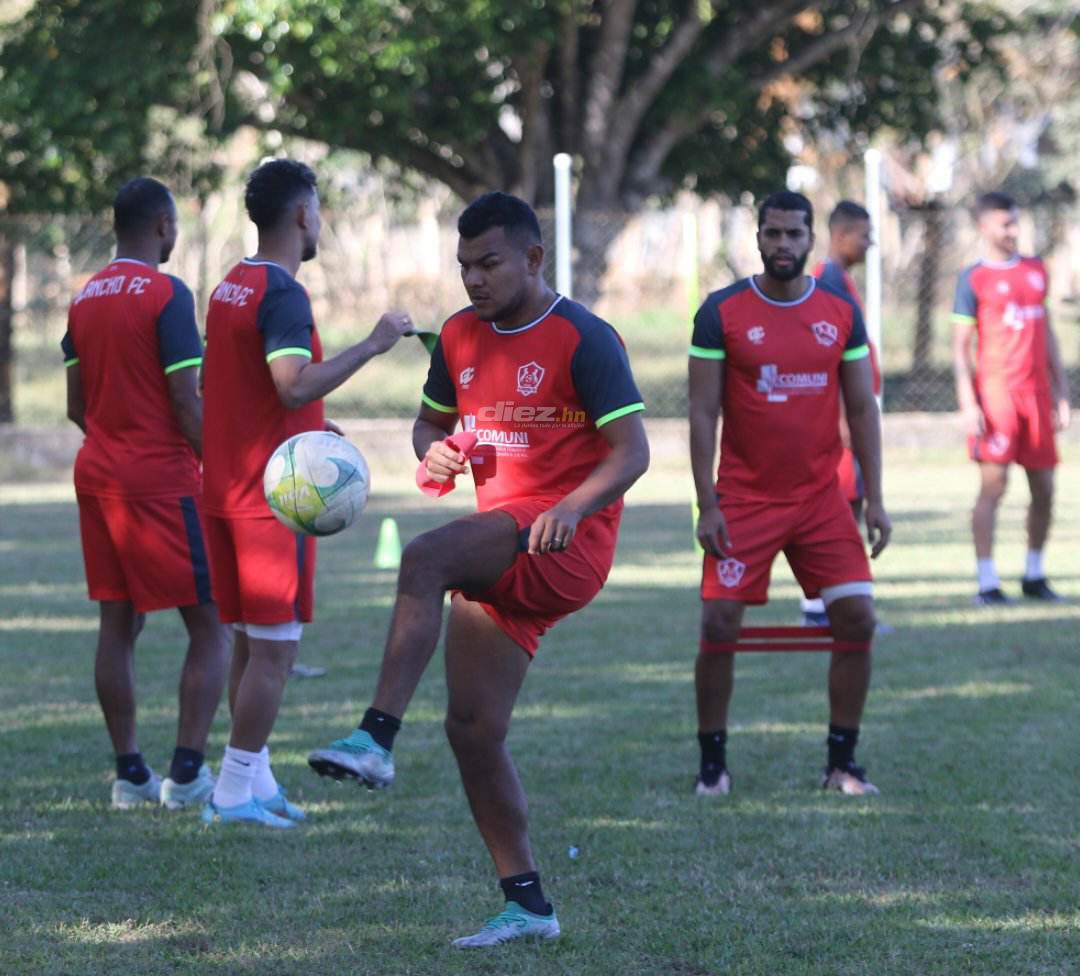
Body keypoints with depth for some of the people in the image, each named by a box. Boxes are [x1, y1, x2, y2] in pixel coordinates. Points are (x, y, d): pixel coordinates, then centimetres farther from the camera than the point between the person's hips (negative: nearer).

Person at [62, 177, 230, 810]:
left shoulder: (85, 299, 10)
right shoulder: (167, 295, -12)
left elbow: (77, 405, 14)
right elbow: (186, 402, -17)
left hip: (98, 474, 7)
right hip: (161, 480, -7)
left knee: (119, 625, 9)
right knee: (211, 626, -1)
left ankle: (131, 773, 9)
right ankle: (187, 773, -8)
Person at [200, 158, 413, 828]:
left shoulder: (230, 288, 13)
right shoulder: (283, 294, -16)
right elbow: (295, 386, -29)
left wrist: (312, 427, 27)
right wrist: (371, 346, -22)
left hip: (227, 489, 9)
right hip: (274, 494, -9)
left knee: (249, 642, 13)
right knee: (275, 647, -5)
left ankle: (255, 781, 18)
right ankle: (236, 792, -5)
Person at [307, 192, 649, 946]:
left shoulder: (583, 338, -8)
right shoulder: (460, 337, 12)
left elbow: (632, 450, -13)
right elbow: (432, 420, 26)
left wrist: (573, 507, -31)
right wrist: (434, 452, 0)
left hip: (566, 543, -8)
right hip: (503, 556, 8)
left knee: (424, 557, -33)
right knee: (472, 727, 2)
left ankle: (376, 739, -41)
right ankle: (528, 904, 10)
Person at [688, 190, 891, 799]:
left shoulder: (841, 314, 4)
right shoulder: (723, 313, -4)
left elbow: (862, 410, 7)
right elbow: (703, 413, -5)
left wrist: (874, 500, 0)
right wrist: (708, 506, -10)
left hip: (821, 498, 2)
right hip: (745, 500, -2)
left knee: (857, 617, -6)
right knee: (719, 624, -8)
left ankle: (843, 762, 6)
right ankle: (713, 764, 7)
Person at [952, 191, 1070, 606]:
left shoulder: (1036, 271, 14)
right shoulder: (974, 279, -2)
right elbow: (960, 345, -4)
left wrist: (1061, 393, 15)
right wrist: (968, 404, -13)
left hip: (1037, 392, 5)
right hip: (995, 391, -5)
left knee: (1044, 486, 7)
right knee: (993, 484, -9)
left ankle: (1035, 575, 20)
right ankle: (987, 583, -9)